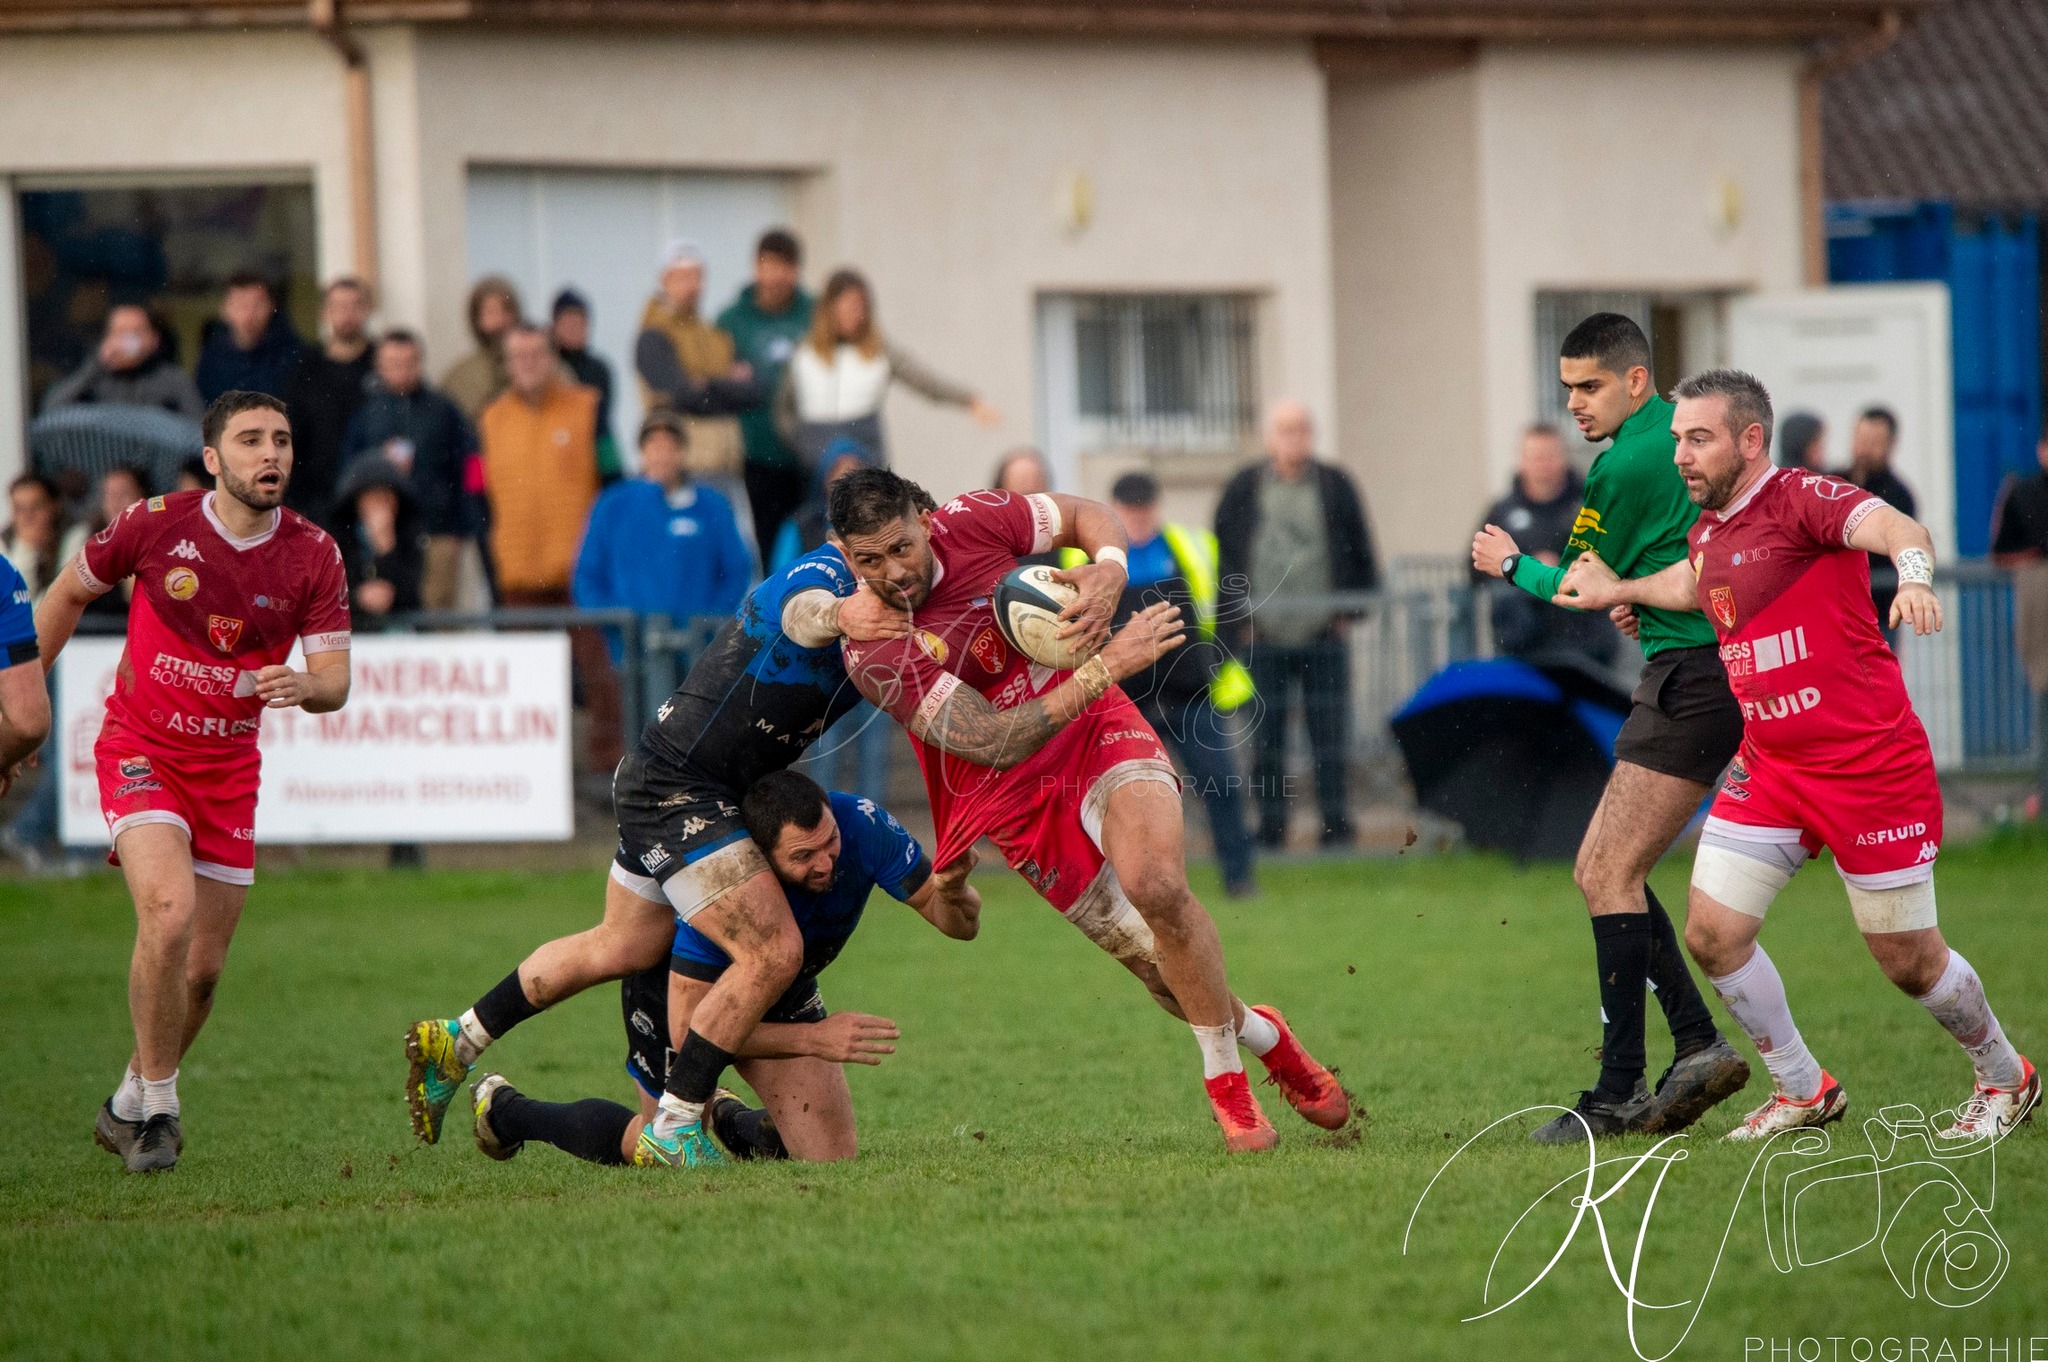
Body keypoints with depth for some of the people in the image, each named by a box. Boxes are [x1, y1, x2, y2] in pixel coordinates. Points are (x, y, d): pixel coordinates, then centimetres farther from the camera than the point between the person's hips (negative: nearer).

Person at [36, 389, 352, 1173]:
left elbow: (335, 681, -9)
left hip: (230, 767, 3)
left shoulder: (313, 555, -7)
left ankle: (129, 1108, 31)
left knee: (204, 967, 6)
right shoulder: (155, 524, -12)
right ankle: (157, 1113, -12)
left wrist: (304, 687, -33)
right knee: (169, 910, -26)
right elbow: (68, 594, 5)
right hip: (140, 749, -3)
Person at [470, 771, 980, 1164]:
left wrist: (952, 891, -48)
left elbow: (961, 925, -24)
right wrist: (813, 1038, -44)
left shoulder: (861, 825, -32)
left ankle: (730, 1122, 27)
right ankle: (502, 1109, 30)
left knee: (832, 1154, -7)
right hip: (674, 987, -4)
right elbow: (689, 1026, -38)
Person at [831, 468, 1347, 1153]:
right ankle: (1263, 1037, 30)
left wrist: (1110, 570, -16)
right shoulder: (870, 653, -21)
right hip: (1015, 798, -1)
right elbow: (992, 743, -26)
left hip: (1097, 734, 1)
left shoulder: (970, 523, -10)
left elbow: (1087, 515, 8)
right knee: (1161, 965, -3)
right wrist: (1105, 668, -32)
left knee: (1156, 885, -27)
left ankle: (1226, 1079, -9)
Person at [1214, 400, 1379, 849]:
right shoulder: (1243, 490, 2)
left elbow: (1362, 552, 10)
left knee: (1331, 736, 1)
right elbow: (1222, 558, 6)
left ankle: (1336, 824, 8)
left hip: (1324, 636, 0)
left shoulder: (1336, 486, 4)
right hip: (1262, 639, 0)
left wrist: (1351, 611, 3)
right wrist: (1233, 626, 0)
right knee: (1266, 740, 1)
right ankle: (1270, 826, 7)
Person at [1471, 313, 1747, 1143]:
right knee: (1599, 873, 11)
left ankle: (1620, 1093, -14)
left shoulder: (1626, 467, -13)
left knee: (1611, 876, -12)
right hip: (1696, 676, 10)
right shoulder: (1680, 432, 15)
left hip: (1692, 679, -10)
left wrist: (1512, 564, 14)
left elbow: (1579, 593, -3)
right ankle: (1698, 1044, 8)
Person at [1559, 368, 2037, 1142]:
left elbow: (1898, 529, -35)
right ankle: (1804, 1092, 16)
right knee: (1712, 932, -3)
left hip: (1872, 766, -7)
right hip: (1769, 770, 7)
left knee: (1909, 961, 1)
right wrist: (1621, 590, 35)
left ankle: (2005, 1078, 27)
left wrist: (1914, 576, -55)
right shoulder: (1707, 531, 7)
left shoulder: (1802, 499, -16)